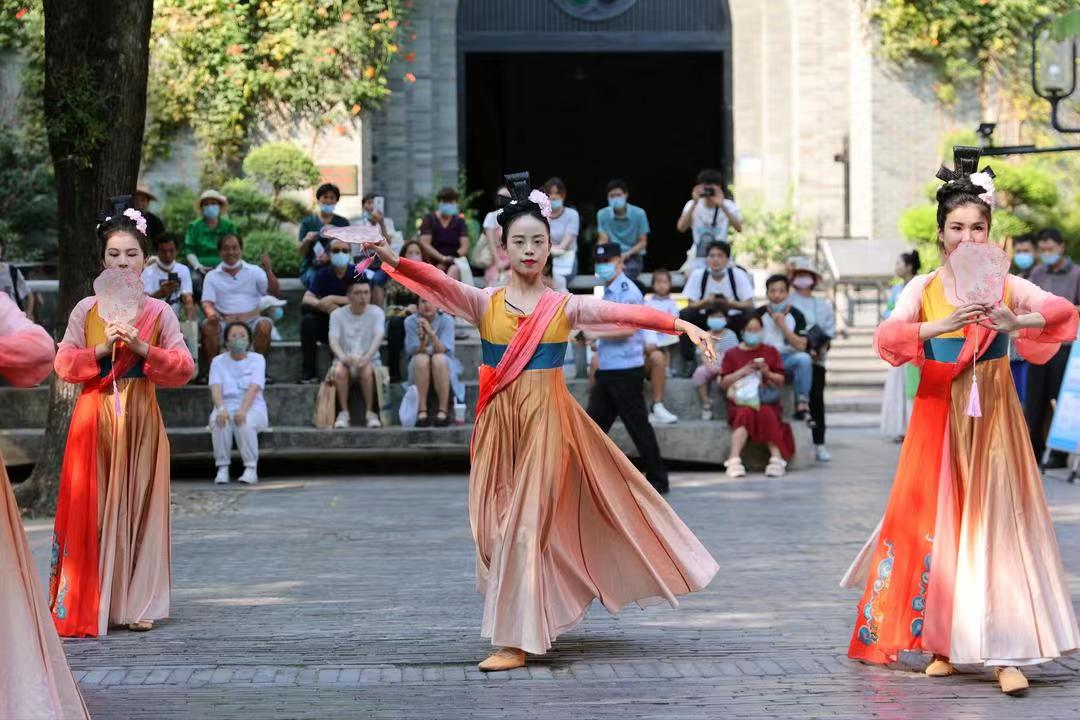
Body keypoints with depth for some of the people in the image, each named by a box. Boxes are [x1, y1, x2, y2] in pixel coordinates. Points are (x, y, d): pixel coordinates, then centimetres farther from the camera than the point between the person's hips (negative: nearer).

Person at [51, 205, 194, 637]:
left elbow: (184, 368, 1)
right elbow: (64, 363, 3)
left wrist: (144, 349, -13)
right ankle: (86, 604, 0)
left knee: (138, 504, 1)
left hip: (141, 418, 0)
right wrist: (101, 350, -12)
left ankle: (137, 603, 8)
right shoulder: (86, 310, 5)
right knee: (92, 507, -3)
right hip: (94, 417, 0)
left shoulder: (159, 312, 4)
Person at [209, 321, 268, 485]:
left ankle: (251, 468, -26)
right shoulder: (218, 361, 9)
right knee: (219, 421, -34)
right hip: (227, 406, 1)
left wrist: (243, 410, -31)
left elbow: (254, 388, -12)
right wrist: (221, 409, -30)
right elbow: (216, 388, -8)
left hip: (252, 408, -1)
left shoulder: (257, 359, 4)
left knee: (245, 421, -36)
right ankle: (222, 468, -24)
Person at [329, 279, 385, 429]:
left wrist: (367, 357, -36)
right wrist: (343, 357, -36)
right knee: (339, 371, -33)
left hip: (369, 360, -1)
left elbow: (378, 337, -16)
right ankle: (344, 413, -23)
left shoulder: (376, 312, -2)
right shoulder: (337, 314, 0)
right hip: (345, 360, 1)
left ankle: (370, 413, -22)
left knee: (366, 370, -35)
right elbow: (333, 340, -13)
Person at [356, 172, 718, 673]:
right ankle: (527, 624, 19)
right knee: (494, 523, 2)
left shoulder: (565, 307, 0)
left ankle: (516, 640, -2)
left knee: (527, 523, -6)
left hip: (546, 421, -2)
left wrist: (681, 325, -21)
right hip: (498, 422, 2)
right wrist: (395, 261, -31)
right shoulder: (484, 303, 3)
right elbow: (440, 285, -13)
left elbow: (625, 313, -9)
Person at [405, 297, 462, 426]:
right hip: (419, 367, 1)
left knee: (438, 358, -34)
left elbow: (443, 350, -20)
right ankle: (422, 411, -36)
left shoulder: (446, 320, -12)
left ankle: (443, 411, -34)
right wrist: (422, 340, -35)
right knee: (421, 358, -33)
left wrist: (431, 333, -38)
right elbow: (414, 352, -13)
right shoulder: (411, 322, -9)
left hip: (444, 365, -1)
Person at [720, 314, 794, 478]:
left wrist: (767, 373, -7)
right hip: (741, 401, -1)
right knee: (745, 413, -35)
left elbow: (781, 381, 12)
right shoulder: (732, 354, 15)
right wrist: (742, 372, -8)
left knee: (766, 413, -34)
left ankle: (777, 458, -42)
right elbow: (724, 383, 6)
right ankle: (734, 459, -48)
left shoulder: (771, 351, 17)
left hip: (766, 400, 1)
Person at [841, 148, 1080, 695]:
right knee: (935, 522, 2)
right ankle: (942, 643, 15)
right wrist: (943, 325, -32)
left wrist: (1015, 322, -36)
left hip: (993, 417, -1)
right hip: (938, 414, 1)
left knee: (995, 521, -5)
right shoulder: (923, 289, 1)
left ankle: (1004, 653, -7)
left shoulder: (1004, 285, 0)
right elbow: (888, 336, -16)